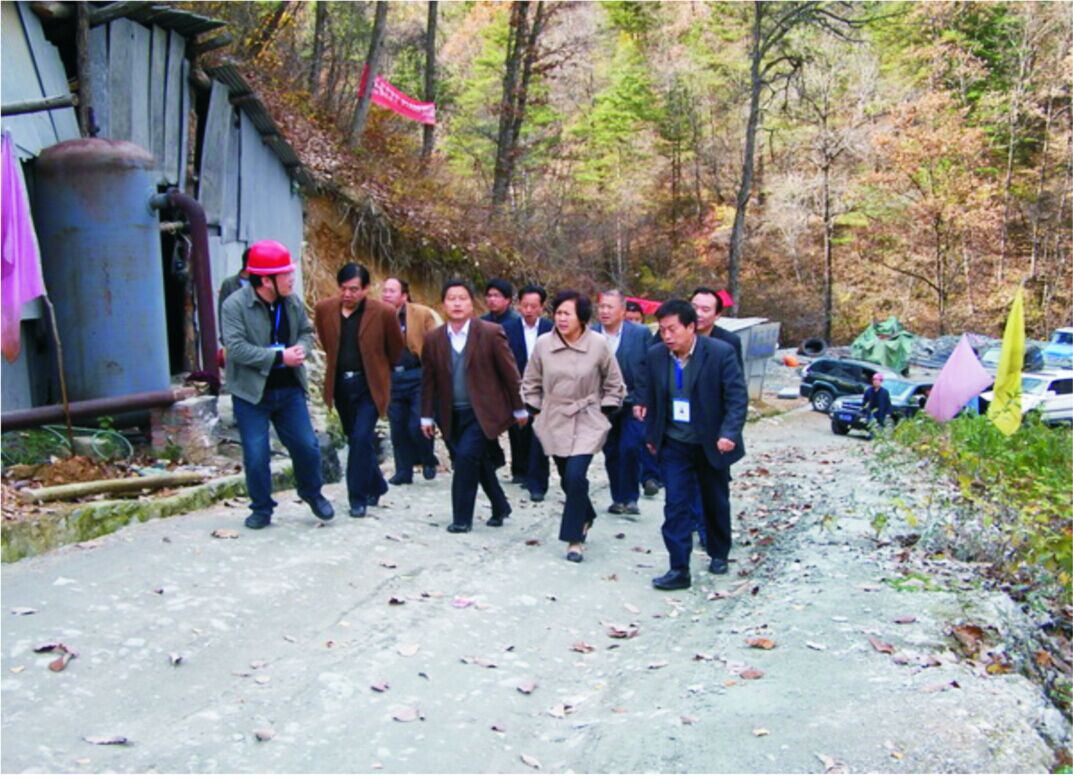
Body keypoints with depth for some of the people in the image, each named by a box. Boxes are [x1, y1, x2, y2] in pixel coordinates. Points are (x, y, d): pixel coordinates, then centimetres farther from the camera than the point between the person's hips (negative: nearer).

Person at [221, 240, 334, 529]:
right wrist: (280, 356, -24)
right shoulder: (234, 305, -15)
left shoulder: (292, 302, 0)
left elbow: (306, 331, 12)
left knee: (307, 446, 8)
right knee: (256, 456, 2)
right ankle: (261, 509, 22)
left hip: (289, 389, 4)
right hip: (252, 393, -4)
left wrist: (301, 349, -12)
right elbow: (236, 348, -23)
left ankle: (312, 493, 33)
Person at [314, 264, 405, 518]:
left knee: (361, 438, -14)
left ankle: (358, 497, -4)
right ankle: (376, 486, 34)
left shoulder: (383, 312, -13)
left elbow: (396, 348, 3)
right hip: (340, 385, 4)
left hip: (369, 385, -4)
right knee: (355, 439, 14)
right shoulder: (324, 309, -4)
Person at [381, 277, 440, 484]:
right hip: (392, 378, 3)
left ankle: (428, 461, 19)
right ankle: (403, 471, 20)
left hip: (418, 376, -3)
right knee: (398, 428, 7)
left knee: (417, 425, -8)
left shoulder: (422, 314, -3)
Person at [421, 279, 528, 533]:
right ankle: (500, 508, 33)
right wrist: (427, 416, 8)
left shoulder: (491, 333, -10)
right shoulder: (433, 339, 0)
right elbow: (428, 380, 7)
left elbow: (509, 373, -5)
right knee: (479, 462, 13)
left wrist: (519, 409, -1)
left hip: (483, 412, -4)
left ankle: (462, 518, -3)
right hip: (451, 415, 4)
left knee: (466, 456, -16)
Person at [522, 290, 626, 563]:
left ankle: (574, 538, -3)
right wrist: (537, 410, 6)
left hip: (587, 422, -3)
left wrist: (604, 411, -1)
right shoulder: (543, 343, -7)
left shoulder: (599, 344, -11)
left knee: (575, 476, -18)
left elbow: (614, 383, 2)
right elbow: (531, 383, 8)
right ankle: (585, 516, 42)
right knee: (568, 478, 12)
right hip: (555, 422, 3)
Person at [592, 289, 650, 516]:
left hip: (633, 403, -2)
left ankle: (630, 498, 1)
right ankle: (618, 498, 20)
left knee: (630, 448, -14)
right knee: (611, 453, 8)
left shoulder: (641, 333, -6)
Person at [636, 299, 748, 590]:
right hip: (674, 445, 2)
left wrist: (729, 433, -28)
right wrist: (651, 435, 11)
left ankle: (719, 554, 38)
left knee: (716, 503, 16)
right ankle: (679, 569, -2)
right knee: (676, 506, -6)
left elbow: (737, 397, -17)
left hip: (712, 443, -2)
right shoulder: (656, 355, -5)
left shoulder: (721, 353, -17)